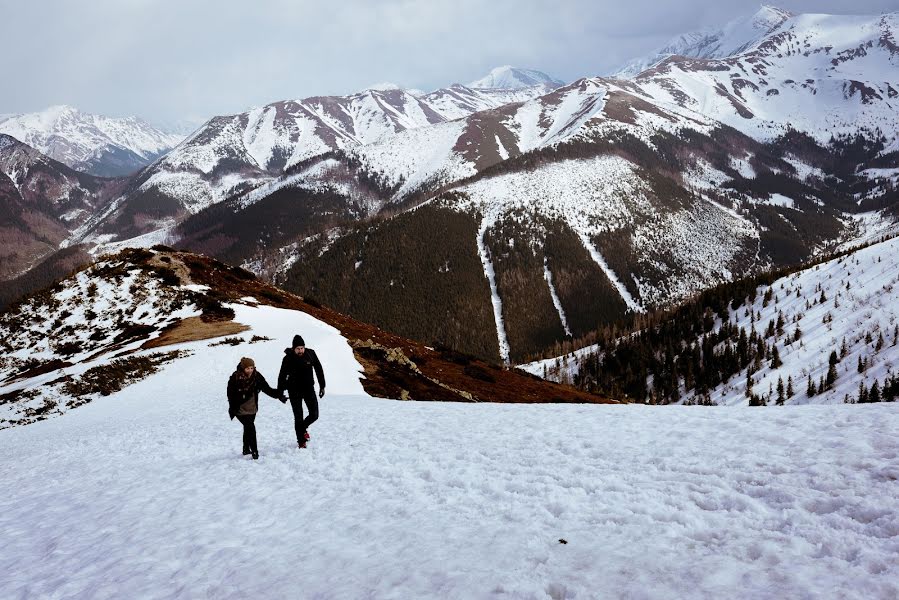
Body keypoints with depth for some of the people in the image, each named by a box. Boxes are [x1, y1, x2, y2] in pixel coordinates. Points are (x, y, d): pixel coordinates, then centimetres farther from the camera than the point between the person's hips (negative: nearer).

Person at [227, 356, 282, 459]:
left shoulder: (257, 377, -8)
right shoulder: (235, 378, -19)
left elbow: (267, 389, -7)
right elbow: (231, 394, -13)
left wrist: (279, 395, -20)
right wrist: (233, 409, -17)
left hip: (252, 408, 5)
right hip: (240, 410, -5)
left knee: (248, 428, 19)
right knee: (250, 428, -15)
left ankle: (246, 449, 37)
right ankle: (254, 451, -7)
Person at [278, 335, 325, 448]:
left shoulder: (311, 354, -8)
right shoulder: (288, 358, -15)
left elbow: (319, 369, 3)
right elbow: (282, 376, -7)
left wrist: (322, 386, 5)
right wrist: (280, 393, -7)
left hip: (309, 388, 3)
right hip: (294, 391, -2)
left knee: (314, 415, 0)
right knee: (298, 417, -1)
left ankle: (303, 427, 31)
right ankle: (301, 441, 13)